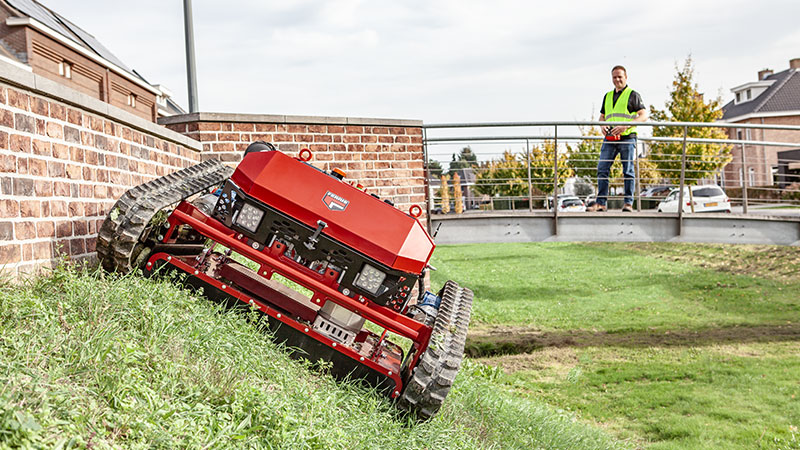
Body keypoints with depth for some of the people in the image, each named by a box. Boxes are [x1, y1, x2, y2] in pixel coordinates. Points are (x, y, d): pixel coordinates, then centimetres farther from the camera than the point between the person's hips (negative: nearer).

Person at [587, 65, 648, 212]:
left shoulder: (633, 95, 4)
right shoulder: (607, 96, 20)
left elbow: (644, 116, -4)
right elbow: (602, 116, 27)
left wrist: (626, 125, -17)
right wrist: (602, 126, 3)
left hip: (627, 138, -5)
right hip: (609, 139, 5)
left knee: (628, 171, -3)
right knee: (602, 170, -2)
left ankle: (628, 203, 1)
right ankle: (600, 203, 1)